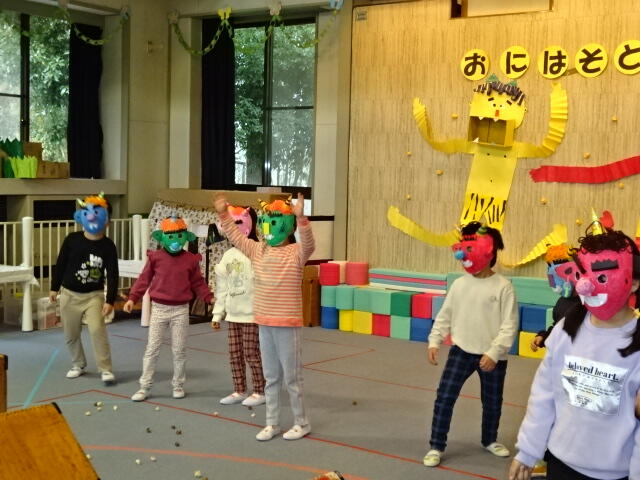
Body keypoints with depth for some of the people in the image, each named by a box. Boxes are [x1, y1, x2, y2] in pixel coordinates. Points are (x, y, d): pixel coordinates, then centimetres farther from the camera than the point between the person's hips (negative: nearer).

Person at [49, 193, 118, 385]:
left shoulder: (108, 246, -11)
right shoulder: (72, 240, -7)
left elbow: (112, 275, -11)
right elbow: (60, 264, 4)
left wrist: (110, 301, -16)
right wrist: (54, 288, 7)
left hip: (94, 295, -2)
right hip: (70, 294, 3)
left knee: (97, 330, -18)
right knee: (71, 333, 11)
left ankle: (106, 370, -9)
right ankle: (78, 364, 33)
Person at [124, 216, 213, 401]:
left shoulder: (191, 259, 0)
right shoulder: (155, 257, -3)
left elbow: (198, 283, 6)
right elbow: (144, 279, 2)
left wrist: (210, 297, -5)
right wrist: (132, 298, -6)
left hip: (181, 310, 1)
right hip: (159, 308, -1)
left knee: (179, 350, 8)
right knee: (152, 349, 2)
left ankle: (178, 385, 22)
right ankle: (144, 387, 9)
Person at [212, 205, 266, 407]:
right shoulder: (228, 255, 10)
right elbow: (222, 289, 14)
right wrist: (217, 314, 13)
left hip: (252, 314, -7)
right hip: (233, 314, 7)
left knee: (251, 353, -1)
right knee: (235, 354, 12)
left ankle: (260, 391, 12)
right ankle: (239, 391, 23)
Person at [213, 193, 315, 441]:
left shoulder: (296, 252, -12)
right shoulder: (258, 250, 7)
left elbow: (308, 244, -32)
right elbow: (236, 236, 16)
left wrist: (301, 217, -45)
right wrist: (223, 214, 9)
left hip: (288, 324, -6)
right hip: (264, 323, 6)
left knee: (292, 377, 4)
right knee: (271, 377, 15)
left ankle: (301, 423, 18)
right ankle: (272, 423, 25)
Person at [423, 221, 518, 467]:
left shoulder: (503, 286, -11)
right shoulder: (459, 284, 2)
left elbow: (509, 325, -13)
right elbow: (444, 316, 10)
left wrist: (493, 353, -20)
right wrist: (434, 341, 1)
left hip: (491, 356, -2)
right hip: (461, 350, 2)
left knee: (492, 401, 16)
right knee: (444, 396, -5)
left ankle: (490, 440, 41)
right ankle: (436, 446, 6)